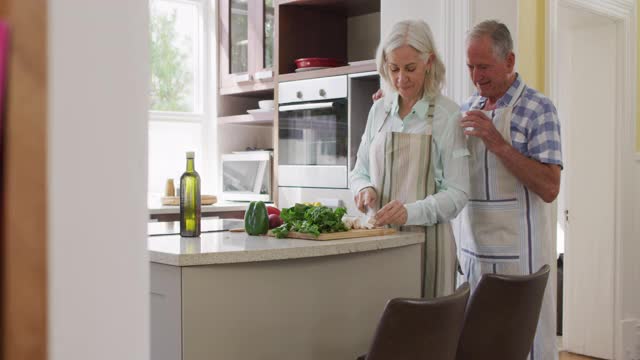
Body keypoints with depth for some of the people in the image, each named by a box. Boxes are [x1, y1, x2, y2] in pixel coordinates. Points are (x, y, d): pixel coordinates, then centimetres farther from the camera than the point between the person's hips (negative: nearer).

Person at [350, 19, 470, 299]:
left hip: (427, 237, -3)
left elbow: (457, 193, -10)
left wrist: (410, 212, -25)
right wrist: (364, 189, -8)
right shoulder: (379, 111, 7)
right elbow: (359, 171, 14)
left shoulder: (447, 115, -7)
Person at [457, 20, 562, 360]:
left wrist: (498, 143, -22)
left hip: (517, 253, -5)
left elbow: (549, 188, -14)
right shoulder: (468, 108, 9)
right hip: (471, 249, 6)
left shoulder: (537, 109, -8)